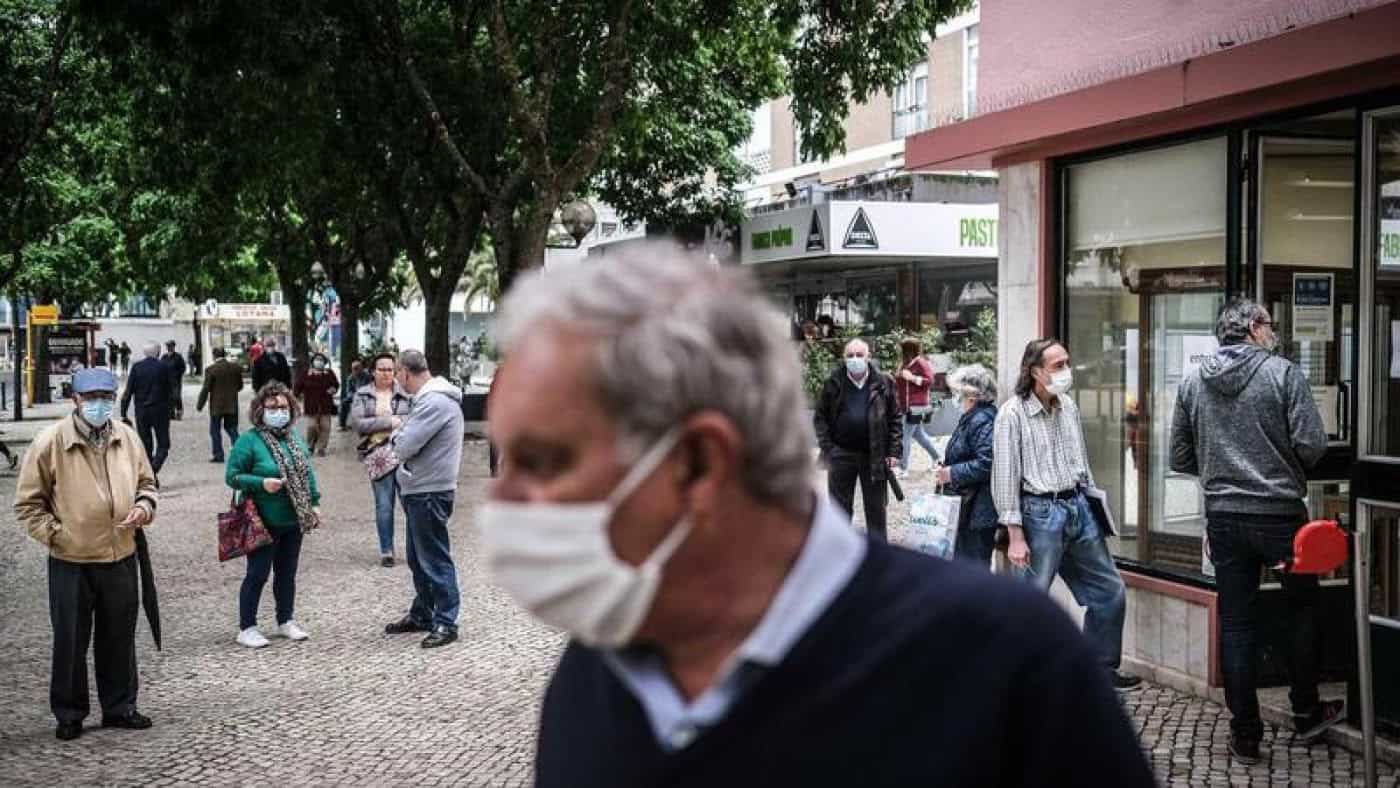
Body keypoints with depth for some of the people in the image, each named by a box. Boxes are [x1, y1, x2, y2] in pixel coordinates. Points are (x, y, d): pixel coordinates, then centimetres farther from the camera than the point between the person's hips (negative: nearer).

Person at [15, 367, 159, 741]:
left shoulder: (126, 437, 3)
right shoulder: (50, 442, -9)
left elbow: (146, 482, 16)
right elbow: (28, 503, -4)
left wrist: (144, 507, -3)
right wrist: (55, 535, -11)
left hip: (120, 557, 4)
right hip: (71, 562, -4)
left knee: (120, 638, 14)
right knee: (71, 641, 6)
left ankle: (120, 707, 28)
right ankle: (69, 714, 21)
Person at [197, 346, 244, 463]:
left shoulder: (211, 369, -13)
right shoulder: (235, 367, -1)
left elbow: (205, 389, -11)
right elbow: (240, 386, 8)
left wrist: (199, 405, -2)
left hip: (216, 406, -4)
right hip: (232, 405, 4)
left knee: (215, 430, 9)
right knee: (232, 429, 12)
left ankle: (218, 455, 11)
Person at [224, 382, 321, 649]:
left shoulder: (294, 437, 9)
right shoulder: (249, 440, -11)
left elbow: (307, 472, 17)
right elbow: (231, 476, -11)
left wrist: (314, 503, 13)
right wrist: (261, 483, -23)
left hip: (294, 521, 6)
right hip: (264, 523, -6)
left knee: (287, 573, 15)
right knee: (257, 574, 0)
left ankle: (286, 621, 28)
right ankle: (247, 629, 10)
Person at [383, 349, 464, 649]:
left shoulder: (435, 402, -20)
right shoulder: (430, 398, 13)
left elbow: (405, 446, -22)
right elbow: (404, 444, 16)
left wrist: (398, 435, -3)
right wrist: (403, 436, -3)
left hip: (430, 493, -10)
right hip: (418, 490, 10)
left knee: (435, 559, -3)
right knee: (419, 558, 19)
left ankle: (445, 622, 4)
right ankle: (422, 614, 30)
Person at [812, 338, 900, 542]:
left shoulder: (883, 383, 0)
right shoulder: (834, 383, -1)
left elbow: (895, 419, 3)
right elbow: (820, 417, 1)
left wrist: (893, 452, -3)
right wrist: (827, 448, -7)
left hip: (875, 456, 0)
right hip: (841, 454, 0)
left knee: (876, 508, 9)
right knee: (840, 507, 9)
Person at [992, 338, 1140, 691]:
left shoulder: (1068, 406, 8)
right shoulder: (1013, 414, -12)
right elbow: (1006, 477, -13)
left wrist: (1093, 504, 18)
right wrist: (1016, 536, -15)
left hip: (1079, 507, 7)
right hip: (1042, 512, -7)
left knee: (1111, 593, 12)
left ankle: (1100, 669, 27)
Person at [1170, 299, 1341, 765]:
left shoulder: (1192, 384, 4)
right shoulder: (1283, 373, -8)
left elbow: (1180, 459, 8)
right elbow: (1312, 445, -13)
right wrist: (1288, 468, 8)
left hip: (1223, 517, 3)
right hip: (1281, 513, -3)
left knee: (1235, 622, 8)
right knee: (1303, 608, 18)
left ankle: (1245, 735, 11)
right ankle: (1306, 714, 27)